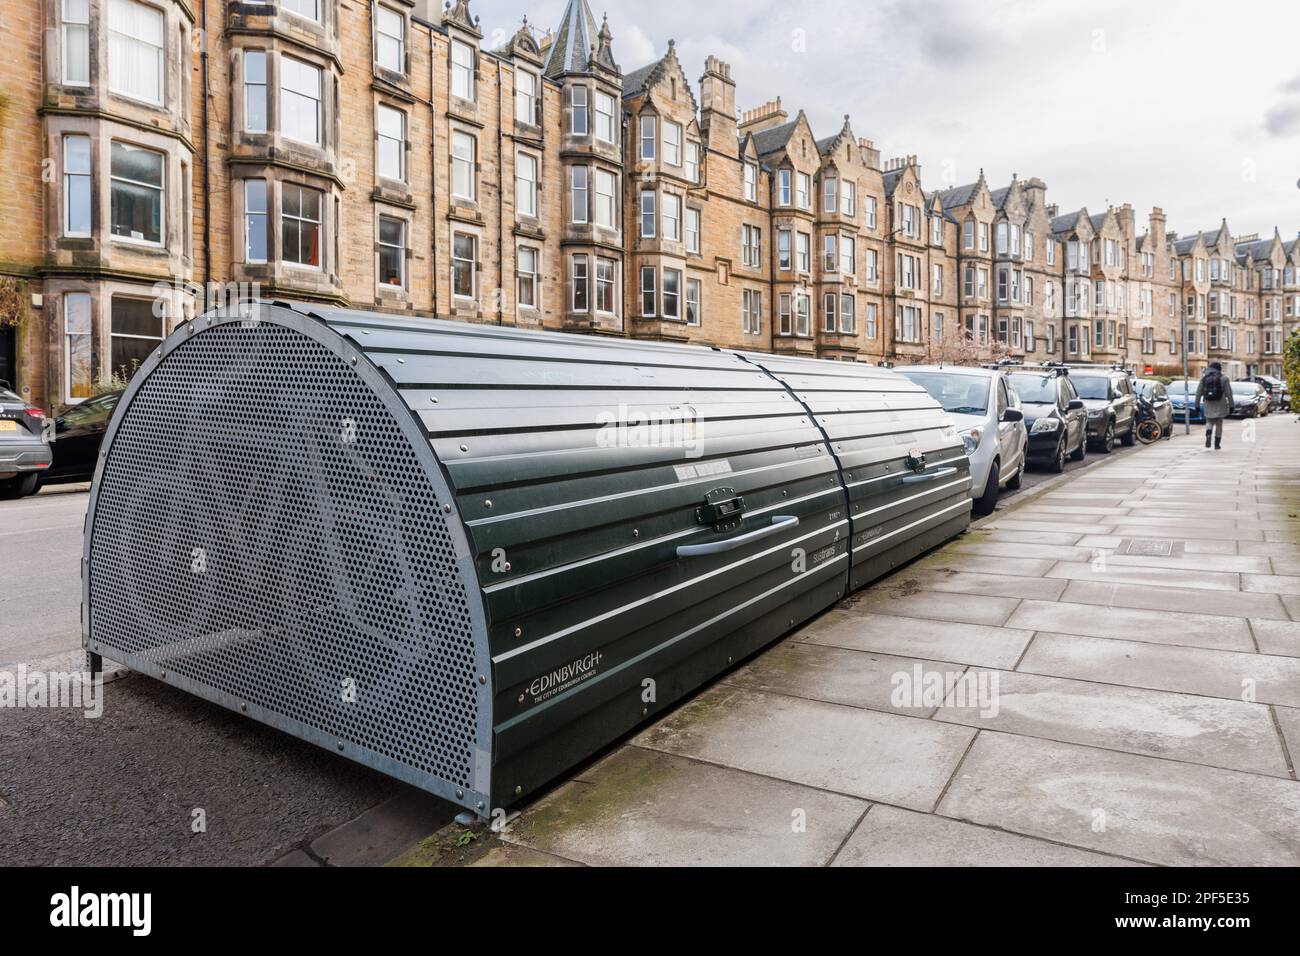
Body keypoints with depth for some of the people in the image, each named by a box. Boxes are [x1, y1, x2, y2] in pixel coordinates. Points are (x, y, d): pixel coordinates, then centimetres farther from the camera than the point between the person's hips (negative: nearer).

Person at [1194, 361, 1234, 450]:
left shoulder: (1204, 378, 2)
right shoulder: (1224, 378, -4)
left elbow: (1198, 393, 2)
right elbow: (1229, 393, -5)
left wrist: (1197, 405, 7)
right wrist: (1231, 406, 0)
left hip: (1208, 405, 1)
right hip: (1220, 405, -1)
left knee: (1209, 422, 13)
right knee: (1219, 424, 10)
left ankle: (1208, 435, -18)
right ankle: (1217, 444, 12)